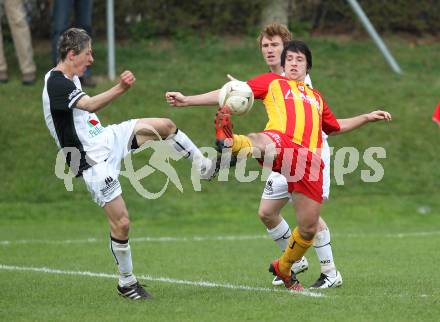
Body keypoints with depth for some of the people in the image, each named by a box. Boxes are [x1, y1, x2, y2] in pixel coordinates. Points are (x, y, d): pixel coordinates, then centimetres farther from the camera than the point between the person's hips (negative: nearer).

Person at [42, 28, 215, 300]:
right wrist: (121, 89, -55)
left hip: (107, 139, 9)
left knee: (164, 125, -1)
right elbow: (91, 105, -40)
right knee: (121, 222, -8)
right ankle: (127, 283, 9)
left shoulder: (70, 79, 8)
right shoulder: (56, 84, -23)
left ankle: (204, 165, 17)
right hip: (94, 161, -9)